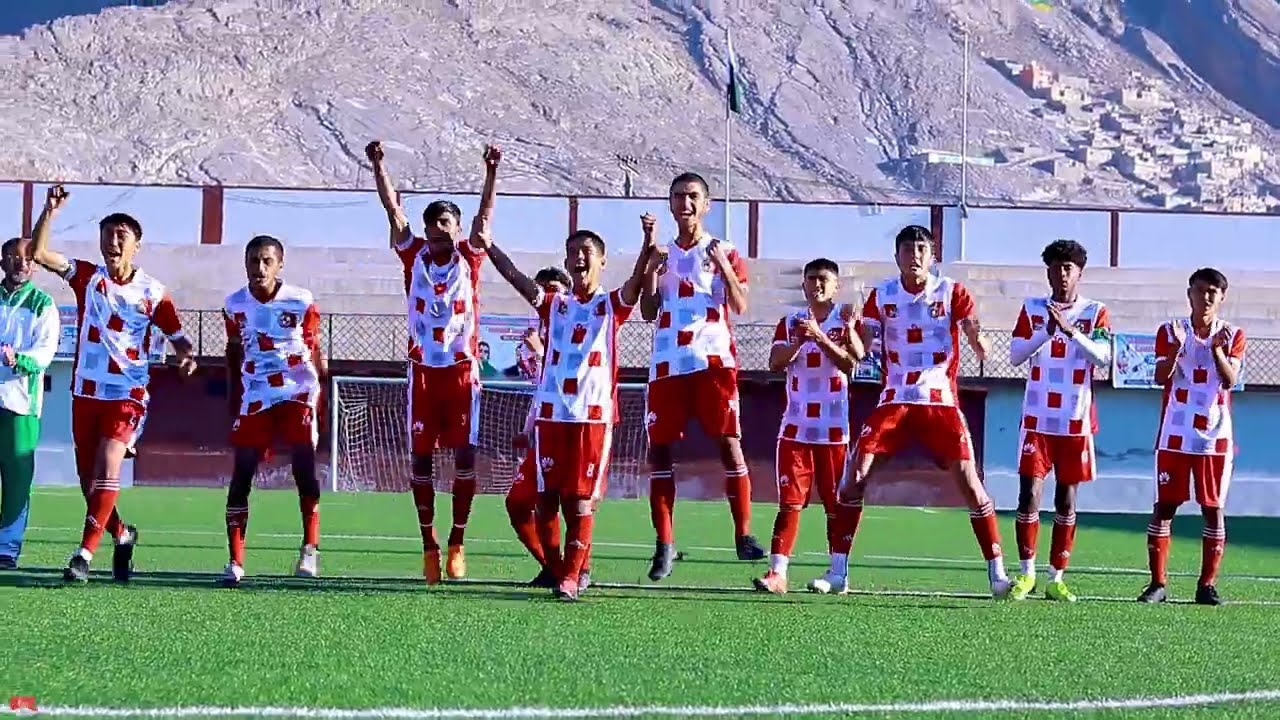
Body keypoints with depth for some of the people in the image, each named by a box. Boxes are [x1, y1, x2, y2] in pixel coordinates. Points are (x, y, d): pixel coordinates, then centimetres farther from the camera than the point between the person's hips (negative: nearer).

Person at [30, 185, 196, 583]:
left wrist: (187, 357, -15)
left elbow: (177, 336, 7)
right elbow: (38, 254, -7)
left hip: (128, 393, -3)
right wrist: (50, 211, -19)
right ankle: (122, 535, 34)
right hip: (86, 390, 3)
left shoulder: (152, 292, -1)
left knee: (107, 466, -20)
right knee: (88, 476, 9)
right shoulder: (87, 277, 3)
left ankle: (85, 553, -22)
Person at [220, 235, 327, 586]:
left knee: (304, 466, -11)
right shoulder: (235, 305, 3)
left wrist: (321, 393, -3)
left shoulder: (301, 301, -5)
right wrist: (234, 395, 16)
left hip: (298, 392, -2)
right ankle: (235, 560, -1)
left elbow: (315, 349, 2)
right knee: (241, 473, -3)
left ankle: (310, 547, 2)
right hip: (255, 397, 2)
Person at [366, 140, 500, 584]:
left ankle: (457, 544, 3)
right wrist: (378, 167, -11)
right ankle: (429, 544, 9)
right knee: (421, 457, 1)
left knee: (465, 455, -5)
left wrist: (492, 171, -18)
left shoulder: (469, 258, 4)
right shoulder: (414, 257, 6)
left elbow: (485, 214, -6)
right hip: (423, 370, 1)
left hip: (463, 369, -1)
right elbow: (393, 211, -1)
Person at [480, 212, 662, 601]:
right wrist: (489, 246, -14)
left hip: (595, 415, -3)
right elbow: (517, 279, 1)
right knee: (546, 497, 1)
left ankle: (571, 576, -4)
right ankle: (555, 568, 13)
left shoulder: (612, 305, 5)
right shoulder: (554, 305, 13)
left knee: (580, 499, -5)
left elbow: (637, 281, -14)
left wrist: (648, 247, -33)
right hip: (551, 412, 3)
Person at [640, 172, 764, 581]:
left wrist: (724, 267, -16)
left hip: (713, 361, -3)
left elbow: (740, 307, -3)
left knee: (729, 442, -9)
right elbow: (648, 312, 9)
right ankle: (664, 543, 4)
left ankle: (743, 534, -6)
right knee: (659, 447, 0)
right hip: (668, 363, 3)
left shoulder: (723, 253, 8)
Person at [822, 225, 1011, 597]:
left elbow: (981, 351, -7)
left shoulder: (952, 292, -3)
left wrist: (977, 336, -30)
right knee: (855, 476, -9)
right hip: (895, 400, 2)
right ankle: (837, 572, -2)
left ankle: (998, 573, -2)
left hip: (942, 402, -2)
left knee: (969, 482, -10)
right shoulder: (881, 296, 4)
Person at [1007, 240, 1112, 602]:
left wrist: (1070, 329, -23)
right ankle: (1026, 573, 5)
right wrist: (1046, 331, -15)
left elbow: (1103, 357, -12)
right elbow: (1015, 356, -2)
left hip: (1076, 421, 0)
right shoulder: (1032, 308, 7)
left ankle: (1056, 578, 9)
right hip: (1037, 418, 0)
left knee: (1066, 500, 4)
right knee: (1029, 494, -5)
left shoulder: (1095, 312, 2)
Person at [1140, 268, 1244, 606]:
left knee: (1213, 509, 2)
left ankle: (1207, 585, 7)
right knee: (1164, 506, -1)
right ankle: (1158, 583, 3)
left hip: (1216, 436, 1)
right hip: (1175, 435, -1)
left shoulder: (1232, 335, 4)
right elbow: (1161, 378, -8)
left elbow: (1230, 380, -9)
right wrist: (1175, 349, -25)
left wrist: (1216, 349, -24)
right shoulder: (1170, 331, 3)